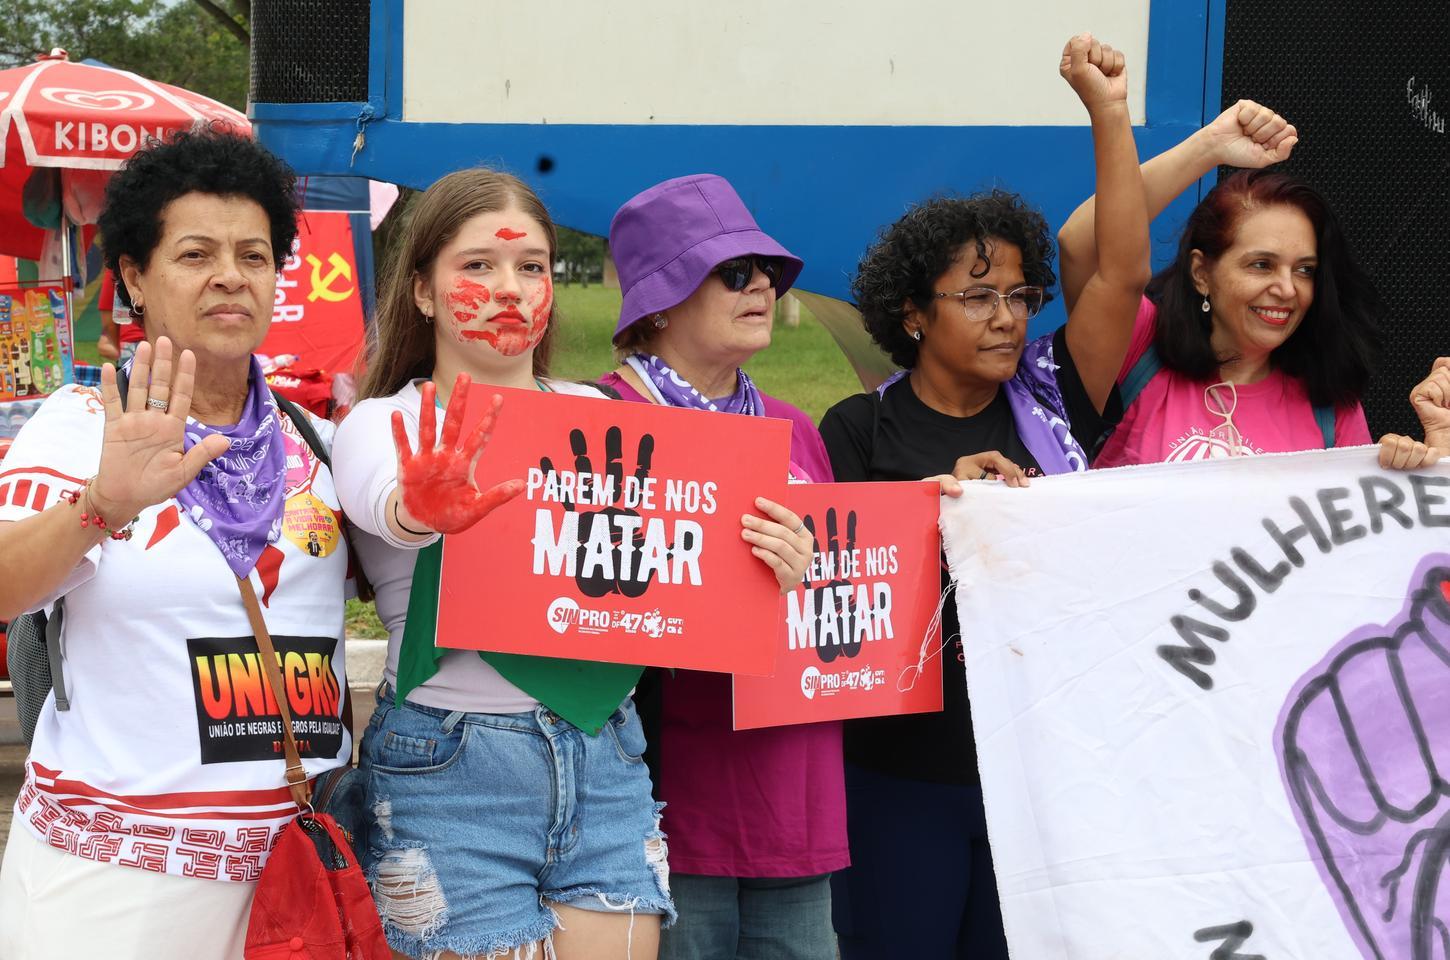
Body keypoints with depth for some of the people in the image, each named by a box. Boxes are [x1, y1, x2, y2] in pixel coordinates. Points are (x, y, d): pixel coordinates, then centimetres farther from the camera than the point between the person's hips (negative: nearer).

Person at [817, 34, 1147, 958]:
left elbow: (1123, 274, -2)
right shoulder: (861, 429, -2)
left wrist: (1110, 113, -7)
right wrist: (942, 502, -18)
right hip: (905, 770, -3)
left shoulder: (1048, 403, 5)